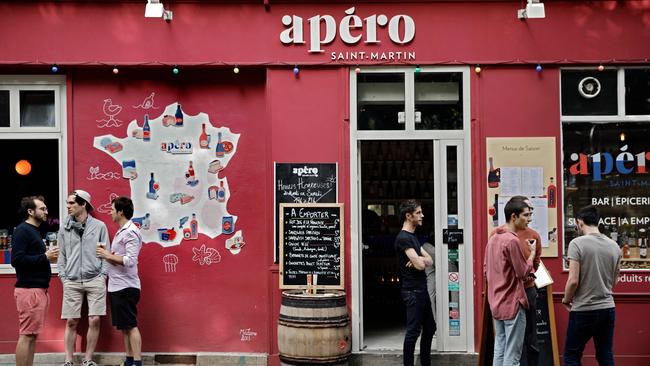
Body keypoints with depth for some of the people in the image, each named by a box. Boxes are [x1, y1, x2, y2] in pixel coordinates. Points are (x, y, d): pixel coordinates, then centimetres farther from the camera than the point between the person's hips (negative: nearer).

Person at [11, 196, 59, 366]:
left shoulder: (33, 231, 18)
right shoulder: (22, 230, -10)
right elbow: (17, 259, -20)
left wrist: (47, 256, 3)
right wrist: (45, 257, -17)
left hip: (38, 289, 9)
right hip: (29, 290, -9)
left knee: (32, 334, 11)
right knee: (26, 335, -6)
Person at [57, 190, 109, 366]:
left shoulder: (99, 226, 3)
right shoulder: (65, 227, 9)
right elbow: (61, 254, 11)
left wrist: (103, 274, -2)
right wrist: (63, 276, 3)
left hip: (95, 280, -1)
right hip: (72, 281, 1)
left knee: (94, 320, -3)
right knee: (71, 322, 1)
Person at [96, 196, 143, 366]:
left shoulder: (131, 232, -14)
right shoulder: (121, 232, 16)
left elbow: (130, 261, -22)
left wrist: (108, 255, -13)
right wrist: (107, 254, 2)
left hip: (126, 287, -9)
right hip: (116, 286, 9)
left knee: (131, 326, -6)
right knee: (124, 326, 13)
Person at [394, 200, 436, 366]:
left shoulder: (413, 237, 16)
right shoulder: (403, 238, -16)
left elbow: (429, 261, 11)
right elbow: (419, 265, -21)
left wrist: (419, 259, -11)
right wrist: (421, 260, 2)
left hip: (422, 289, 10)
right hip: (412, 291, -10)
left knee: (430, 327, 16)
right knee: (413, 331, -5)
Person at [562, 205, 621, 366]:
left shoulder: (577, 243, -13)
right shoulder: (614, 246, 4)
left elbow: (573, 281, -16)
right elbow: (614, 282, 14)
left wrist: (566, 300, 2)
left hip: (584, 310, -5)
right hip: (608, 308, 5)